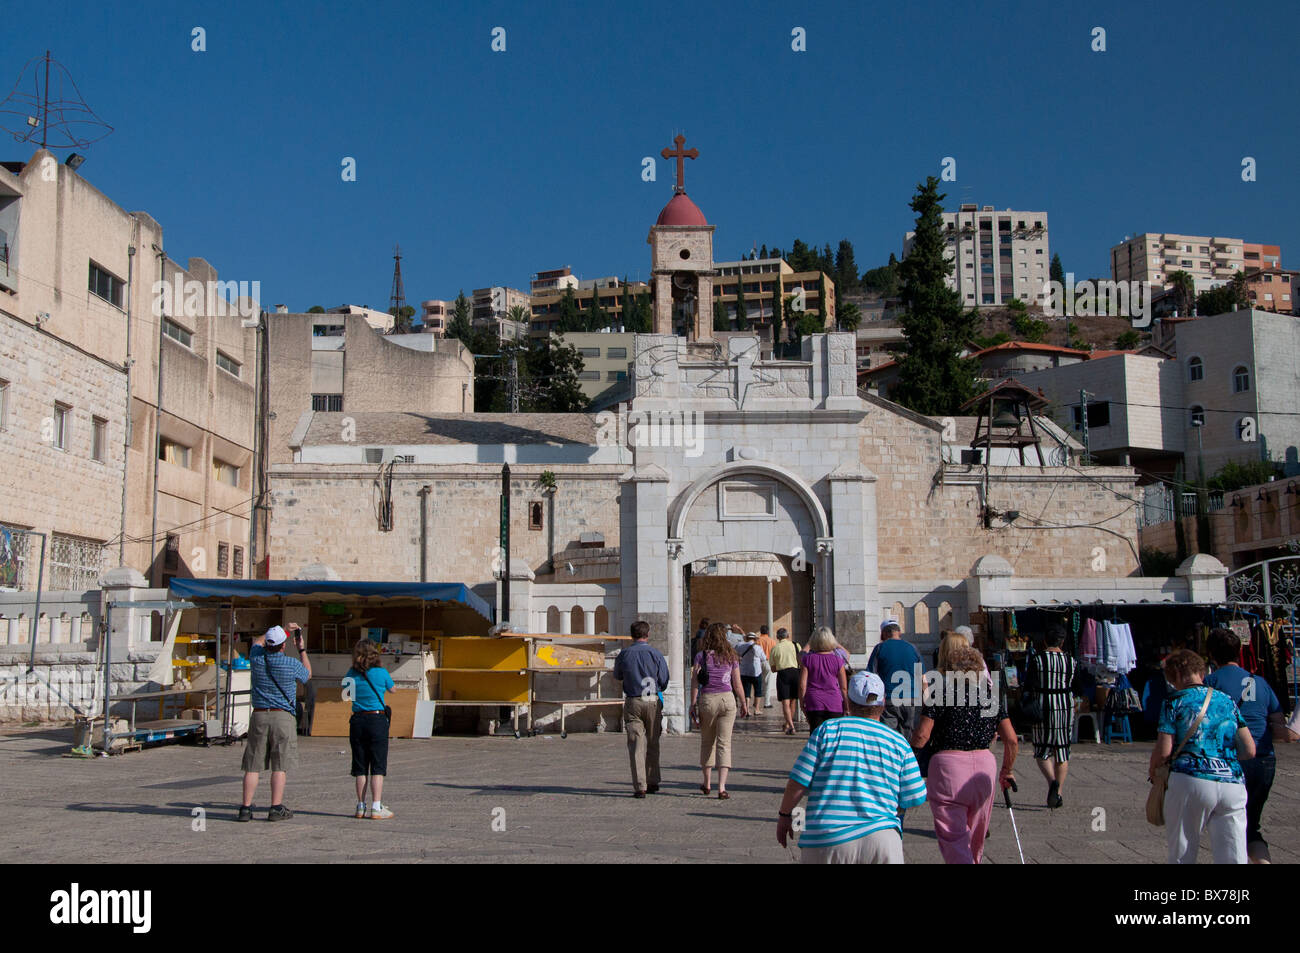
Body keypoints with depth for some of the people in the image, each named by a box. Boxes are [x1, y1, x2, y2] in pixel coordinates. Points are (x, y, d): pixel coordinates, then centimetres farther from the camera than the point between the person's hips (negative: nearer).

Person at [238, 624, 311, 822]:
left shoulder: (256, 657, 0)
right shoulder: (291, 664, -9)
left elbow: (260, 642, 25)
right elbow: (307, 674, 14)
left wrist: (284, 630, 34)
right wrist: (302, 649, 23)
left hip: (258, 716, 3)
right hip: (283, 717, -3)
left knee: (253, 765, 7)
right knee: (280, 766, 1)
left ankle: (246, 807, 5)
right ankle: (276, 808, -1)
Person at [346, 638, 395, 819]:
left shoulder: (352, 674, 0)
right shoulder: (381, 673, -6)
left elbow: (344, 686, 21)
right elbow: (392, 689, 13)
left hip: (357, 721, 3)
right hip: (377, 720, -3)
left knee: (360, 767, 10)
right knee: (378, 766, 0)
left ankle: (361, 806, 14)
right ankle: (376, 807, -4)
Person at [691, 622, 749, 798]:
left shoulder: (701, 656, -2)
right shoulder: (731, 657, 2)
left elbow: (695, 681, -7)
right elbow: (737, 684, 4)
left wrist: (693, 705, -3)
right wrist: (744, 704, 16)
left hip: (707, 700, 0)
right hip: (727, 699, 0)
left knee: (707, 742, 16)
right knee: (724, 743, 1)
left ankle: (707, 784, 25)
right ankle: (721, 787, -9)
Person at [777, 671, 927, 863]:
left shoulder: (828, 730, 0)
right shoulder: (899, 743, 7)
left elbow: (797, 783, -1)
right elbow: (911, 801, 8)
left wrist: (784, 815, 15)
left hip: (825, 841, -1)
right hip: (882, 838, 1)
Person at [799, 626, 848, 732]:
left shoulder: (807, 659, -1)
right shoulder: (838, 660, 0)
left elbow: (802, 685, -2)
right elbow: (844, 687, 3)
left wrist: (802, 703, 10)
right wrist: (847, 707, 12)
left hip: (814, 703, 0)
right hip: (834, 704, 0)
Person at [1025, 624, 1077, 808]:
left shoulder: (1036, 659, -6)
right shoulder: (1071, 661, 3)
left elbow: (1028, 685, -7)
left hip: (1043, 707, -3)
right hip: (1066, 707, 3)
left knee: (1042, 750, 6)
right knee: (1062, 751, 11)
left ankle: (1052, 781, -20)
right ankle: (1059, 793, 10)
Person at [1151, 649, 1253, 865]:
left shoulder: (1175, 701, 3)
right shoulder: (1227, 700, 16)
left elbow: (1163, 751, -3)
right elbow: (1249, 751, 13)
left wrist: (1153, 771, 16)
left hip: (1191, 781, -3)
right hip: (1233, 784, 4)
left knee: (1182, 856, 9)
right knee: (1233, 857, 1)